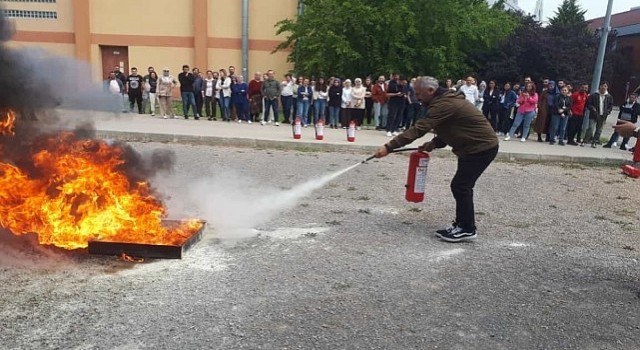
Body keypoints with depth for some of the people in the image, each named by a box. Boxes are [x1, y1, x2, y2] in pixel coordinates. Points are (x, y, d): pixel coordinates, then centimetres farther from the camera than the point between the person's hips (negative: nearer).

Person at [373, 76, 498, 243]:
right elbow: (449, 129, 17)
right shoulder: (445, 100, 9)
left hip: (482, 147, -10)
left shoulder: (444, 104, -24)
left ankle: (467, 229, 1)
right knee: (461, 185, 14)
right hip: (474, 146, 10)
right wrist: (434, 143, 0)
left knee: (460, 186, -8)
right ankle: (463, 223, 23)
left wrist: (389, 147, -32)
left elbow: (418, 129, -31)